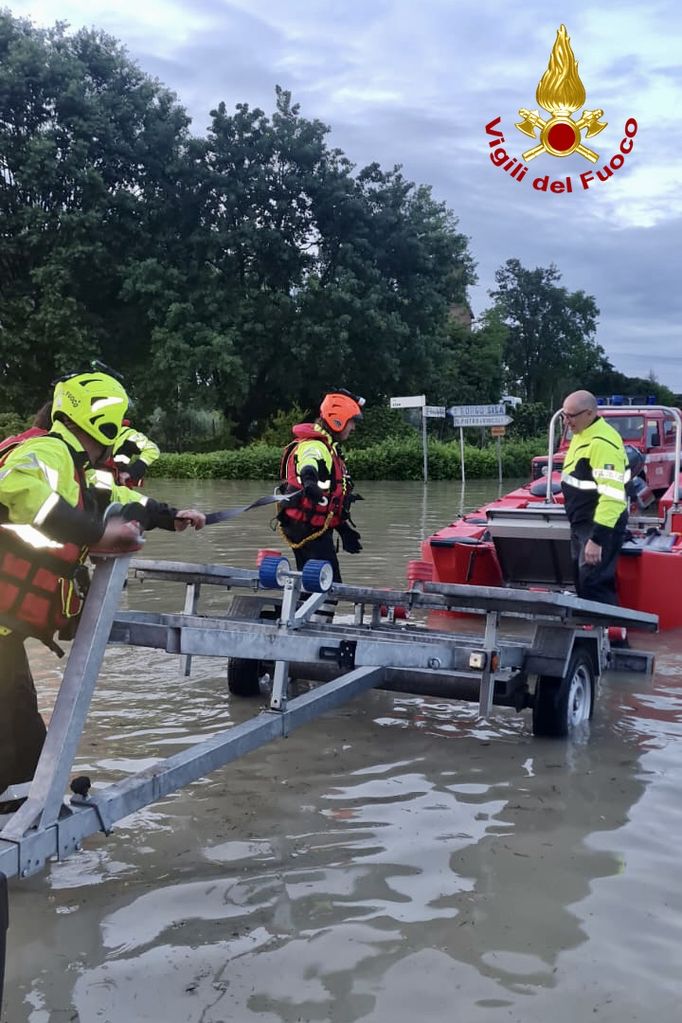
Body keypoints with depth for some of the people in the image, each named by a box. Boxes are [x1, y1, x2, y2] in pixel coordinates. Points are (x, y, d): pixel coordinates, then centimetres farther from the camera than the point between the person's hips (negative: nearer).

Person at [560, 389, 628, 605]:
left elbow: (611, 495, -28)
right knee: (581, 581, 16)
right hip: (581, 523, 10)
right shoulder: (581, 435, 10)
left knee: (594, 584, -13)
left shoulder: (603, 442, -22)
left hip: (601, 524, -10)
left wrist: (597, 539, -30)